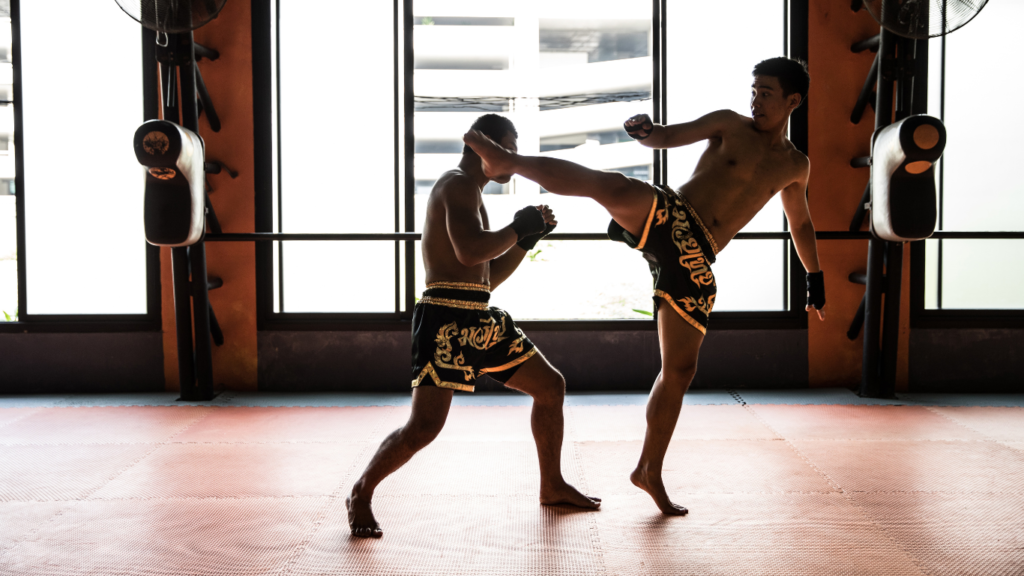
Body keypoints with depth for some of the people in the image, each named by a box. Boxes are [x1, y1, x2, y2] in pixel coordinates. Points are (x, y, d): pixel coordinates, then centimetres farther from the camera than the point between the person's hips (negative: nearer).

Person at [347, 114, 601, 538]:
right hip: (446, 318, -10)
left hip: (479, 319, 10)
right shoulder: (458, 184, -7)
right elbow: (468, 251, -25)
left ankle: (552, 486, 28)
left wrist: (527, 239, 16)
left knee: (550, 386, 14)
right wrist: (517, 229, -10)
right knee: (425, 426, -15)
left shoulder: (470, 193, 25)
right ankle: (361, 494, 8)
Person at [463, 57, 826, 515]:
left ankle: (649, 471, 16)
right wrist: (646, 130, -17)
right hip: (664, 218, -2)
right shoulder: (730, 125, 11)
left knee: (679, 370, 2)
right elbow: (667, 138, 6)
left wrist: (816, 277, 32)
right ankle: (507, 160, -27)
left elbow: (801, 225, 34)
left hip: (694, 258, 3)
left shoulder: (795, 166, 20)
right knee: (613, 187, -36)